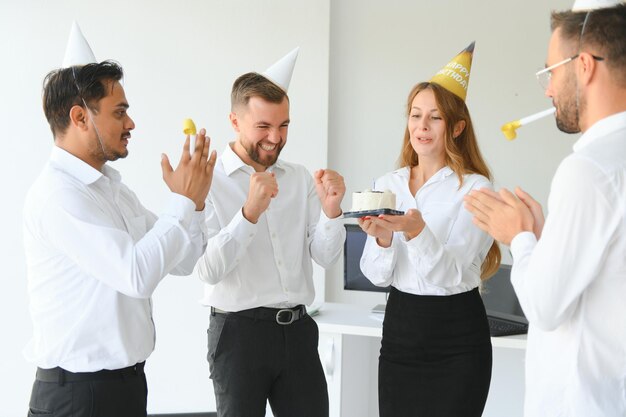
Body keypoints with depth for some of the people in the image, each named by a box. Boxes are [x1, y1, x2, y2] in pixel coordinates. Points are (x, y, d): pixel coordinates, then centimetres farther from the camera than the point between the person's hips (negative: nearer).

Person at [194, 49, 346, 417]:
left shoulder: (300, 178, 7)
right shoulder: (209, 180, -7)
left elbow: (326, 257, 3)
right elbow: (209, 270, -16)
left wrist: (331, 211, -15)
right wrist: (249, 213, -28)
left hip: (297, 329, 4)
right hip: (239, 331, -4)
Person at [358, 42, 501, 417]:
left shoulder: (475, 188, -8)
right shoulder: (387, 185, 6)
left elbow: (451, 275, -15)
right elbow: (378, 275, 2)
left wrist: (416, 231, -31)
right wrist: (381, 238, -18)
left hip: (457, 342, -4)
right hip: (400, 328, 4)